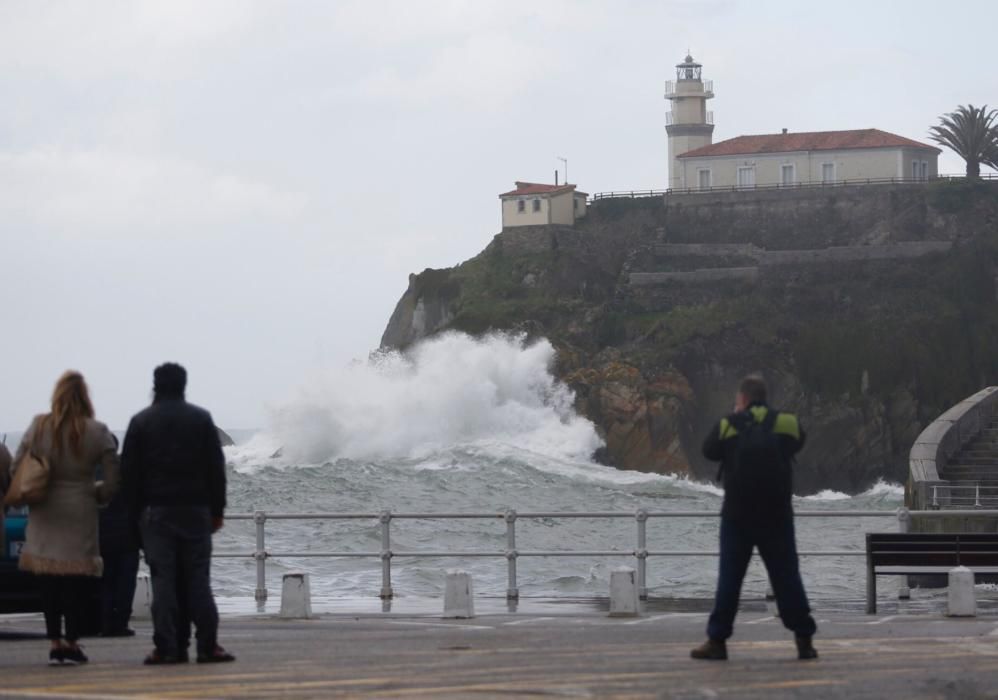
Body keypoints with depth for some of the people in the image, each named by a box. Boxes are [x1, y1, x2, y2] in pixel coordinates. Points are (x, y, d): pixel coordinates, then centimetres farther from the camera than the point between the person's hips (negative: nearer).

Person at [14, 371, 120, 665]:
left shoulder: (38, 427, -3)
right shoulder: (98, 433, -6)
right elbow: (113, 482, -5)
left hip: (44, 516, 2)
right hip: (80, 515, -1)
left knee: (48, 582, 7)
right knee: (76, 581, 3)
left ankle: (54, 643, 6)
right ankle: (71, 643, 0)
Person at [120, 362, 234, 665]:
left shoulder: (140, 422, 3)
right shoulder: (201, 418, 4)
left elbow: (129, 472, 1)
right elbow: (216, 467, 4)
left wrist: (134, 514, 4)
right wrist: (217, 509, 8)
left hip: (156, 511, -1)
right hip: (195, 510, 1)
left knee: (162, 580, -2)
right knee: (198, 579, 2)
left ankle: (166, 647, -7)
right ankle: (208, 645, -3)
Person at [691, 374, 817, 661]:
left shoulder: (729, 425, -5)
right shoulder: (786, 422, 0)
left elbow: (708, 451, 9)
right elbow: (798, 443, 18)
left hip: (738, 515, -1)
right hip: (777, 516, 1)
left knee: (729, 577, 4)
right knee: (786, 576, 6)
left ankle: (717, 639, 2)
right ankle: (804, 639, 4)